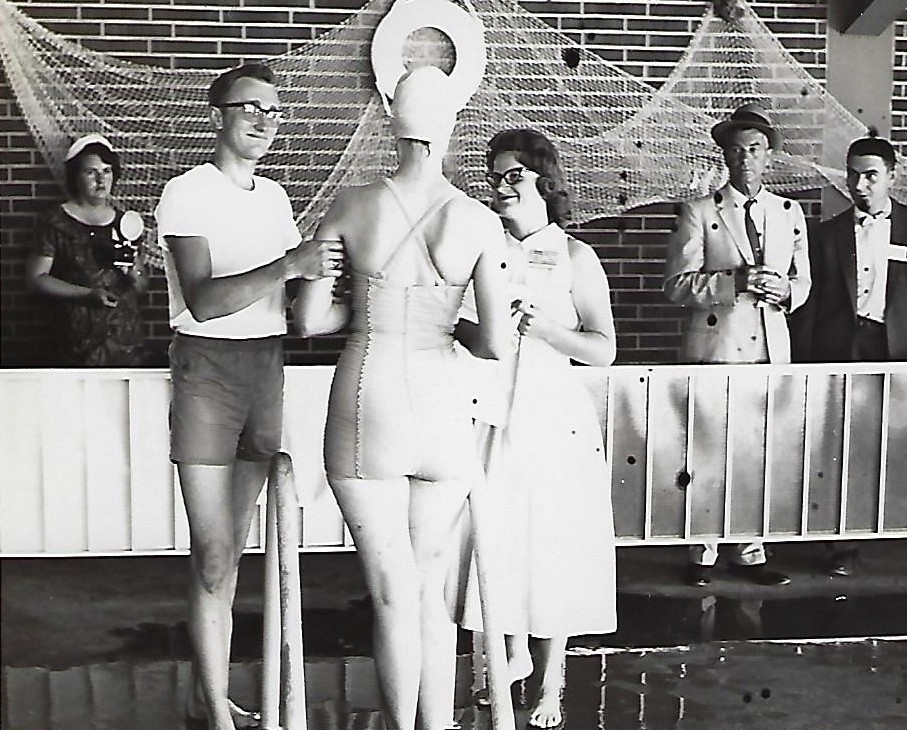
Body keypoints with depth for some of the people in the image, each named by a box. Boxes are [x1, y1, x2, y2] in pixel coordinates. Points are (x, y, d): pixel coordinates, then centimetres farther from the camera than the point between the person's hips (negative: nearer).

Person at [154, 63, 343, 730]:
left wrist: (333, 275, -1)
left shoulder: (275, 196, 14)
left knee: (233, 549, 11)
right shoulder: (187, 193, -7)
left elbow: (296, 298, 18)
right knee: (214, 557, -5)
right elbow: (203, 301, -20)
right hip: (208, 368, -6)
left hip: (268, 368, 6)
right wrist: (288, 266, -28)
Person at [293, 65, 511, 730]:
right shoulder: (480, 221, -4)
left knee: (394, 597, 6)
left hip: (365, 408, -1)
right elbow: (497, 346, -5)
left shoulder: (351, 206, -4)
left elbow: (310, 319, 0)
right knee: (431, 591, 17)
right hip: (442, 408, 1)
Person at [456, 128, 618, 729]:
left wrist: (543, 327, -19)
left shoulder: (574, 257, -1)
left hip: (553, 419, -2)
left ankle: (550, 681, 19)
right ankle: (515, 654, 31)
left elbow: (604, 350, -5)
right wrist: (484, 330, -11)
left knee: (553, 547, 3)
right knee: (497, 541, 8)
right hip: (490, 414, 3)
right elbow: (457, 327, 10)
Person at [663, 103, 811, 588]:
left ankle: (749, 554, 15)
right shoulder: (699, 213, 1)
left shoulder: (790, 212, 14)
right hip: (713, 350, -3)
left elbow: (803, 282, 19)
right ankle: (702, 555, 9)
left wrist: (783, 289, -5)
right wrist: (734, 281, -18)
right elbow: (677, 285, -5)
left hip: (771, 351, 4)